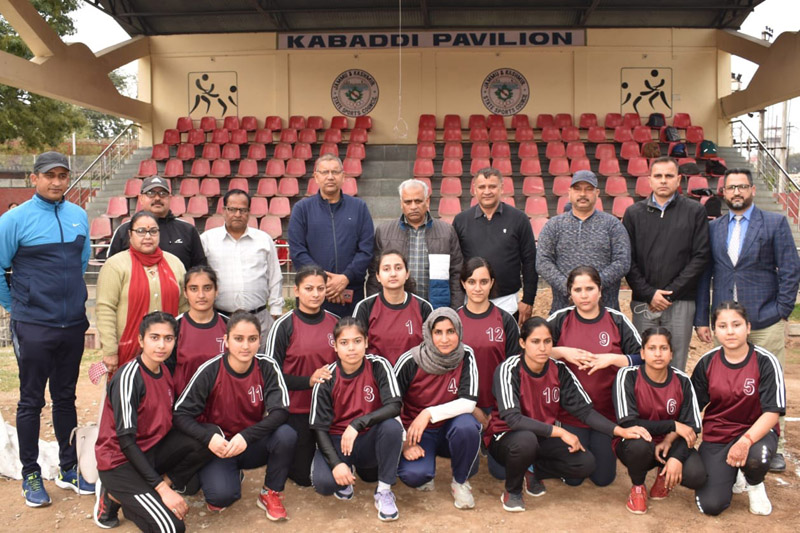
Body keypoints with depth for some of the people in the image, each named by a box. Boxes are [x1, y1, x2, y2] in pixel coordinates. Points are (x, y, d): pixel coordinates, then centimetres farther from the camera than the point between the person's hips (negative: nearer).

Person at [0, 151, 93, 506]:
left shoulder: (79, 216, 5)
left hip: (73, 325, 4)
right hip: (33, 328, -4)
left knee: (66, 397, 15)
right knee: (32, 401, 6)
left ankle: (69, 468, 26)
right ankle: (31, 475, 20)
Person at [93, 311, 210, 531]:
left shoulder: (165, 371, 4)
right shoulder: (128, 377, -20)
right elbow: (126, 441, -22)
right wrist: (163, 488, -25)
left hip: (152, 451, 8)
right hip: (120, 463, -8)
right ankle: (115, 497, 3)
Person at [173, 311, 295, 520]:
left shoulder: (267, 367, -13)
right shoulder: (210, 371, -16)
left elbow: (280, 411, -20)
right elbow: (181, 414, -15)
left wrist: (246, 436, -34)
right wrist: (209, 437, -32)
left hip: (254, 445, 2)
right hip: (219, 447, -2)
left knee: (286, 435, -29)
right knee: (221, 495, -29)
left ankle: (270, 494, -3)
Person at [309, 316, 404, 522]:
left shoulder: (379, 366, -12)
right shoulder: (327, 379, -10)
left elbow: (394, 406, -23)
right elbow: (319, 428, -9)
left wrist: (357, 424, -33)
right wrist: (336, 463, -23)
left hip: (370, 440, 0)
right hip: (336, 440, 0)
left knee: (392, 426, -32)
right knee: (323, 482, -29)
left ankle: (384, 491, -12)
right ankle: (346, 475, 10)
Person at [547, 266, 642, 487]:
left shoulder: (618, 321, -2)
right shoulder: (560, 319, -4)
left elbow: (643, 359, -4)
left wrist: (612, 358, -20)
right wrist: (562, 352, -18)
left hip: (608, 412, 1)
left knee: (603, 478, 5)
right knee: (573, 477, 2)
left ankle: (600, 448, 36)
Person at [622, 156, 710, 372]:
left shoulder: (695, 211, 5)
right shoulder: (634, 213, 8)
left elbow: (701, 256, -1)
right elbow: (627, 259, 4)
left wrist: (671, 292, -7)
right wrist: (649, 293, -7)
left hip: (681, 303, -1)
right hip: (643, 304, 1)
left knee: (676, 367, 3)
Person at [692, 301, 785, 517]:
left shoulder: (765, 362, -12)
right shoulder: (707, 362, -3)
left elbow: (772, 412, -17)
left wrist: (746, 441, -33)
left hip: (756, 432, -1)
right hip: (716, 436, 2)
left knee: (757, 457, -39)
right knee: (711, 505, -15)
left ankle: (754, 483, 1)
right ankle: (733, 474, 21)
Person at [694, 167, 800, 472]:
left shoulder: (775, 223, 3)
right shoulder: (713, 228, 10)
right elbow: (704, 275, 10)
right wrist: (701, 318, 5)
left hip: (765, 321, -2)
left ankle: (773, 447, 16)